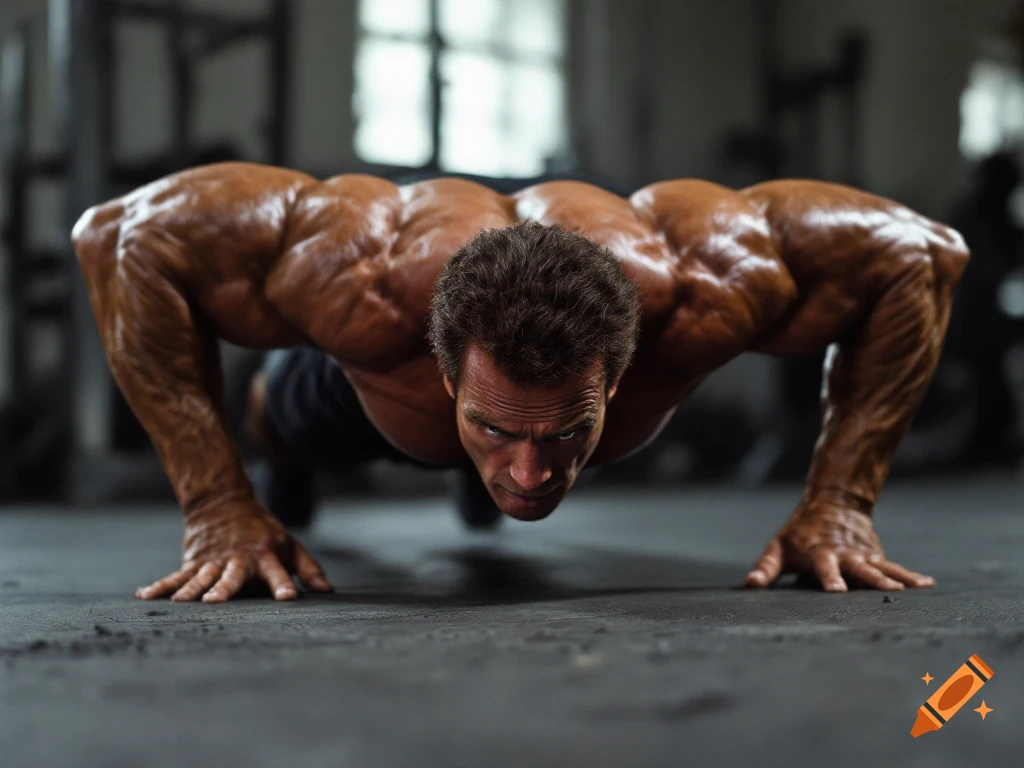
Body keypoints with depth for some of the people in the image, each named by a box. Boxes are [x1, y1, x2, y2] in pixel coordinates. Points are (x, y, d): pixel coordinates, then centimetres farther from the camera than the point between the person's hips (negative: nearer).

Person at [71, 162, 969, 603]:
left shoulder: (694, 287, -49)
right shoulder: (364, 286, -51)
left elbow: (919, 252, -34)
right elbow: (121, 234, -39)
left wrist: (838, 502, -39)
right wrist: (221, 506, -41)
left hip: (587, 364, 2)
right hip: (390, 374, -1)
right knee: (298, 428, 34)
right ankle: (274, 441, 70)